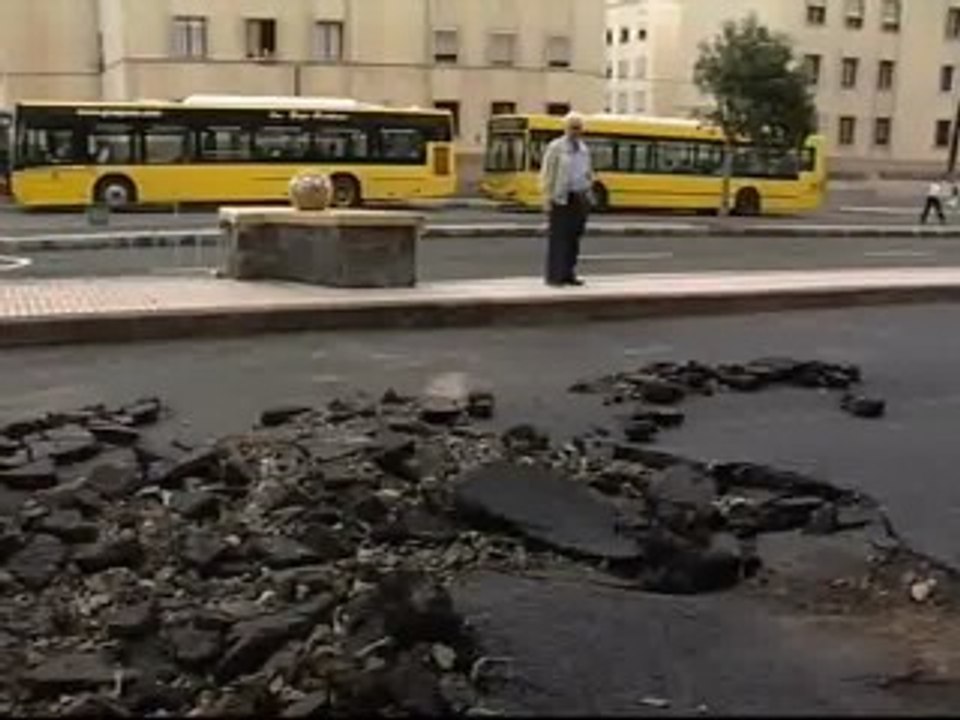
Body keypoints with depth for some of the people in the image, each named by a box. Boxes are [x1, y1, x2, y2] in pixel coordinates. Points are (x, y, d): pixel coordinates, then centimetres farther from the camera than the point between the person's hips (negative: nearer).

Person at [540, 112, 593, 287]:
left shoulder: (584, 149, 14)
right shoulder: (556, 148, -4)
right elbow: (547, 175, -6)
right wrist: (548, 198, -11)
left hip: (580, 198, 6)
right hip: (561, 199, -6)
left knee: (574, 237, 7)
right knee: (558, 238, -5)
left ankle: (569, 274, 14)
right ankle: (554, 276, -2)